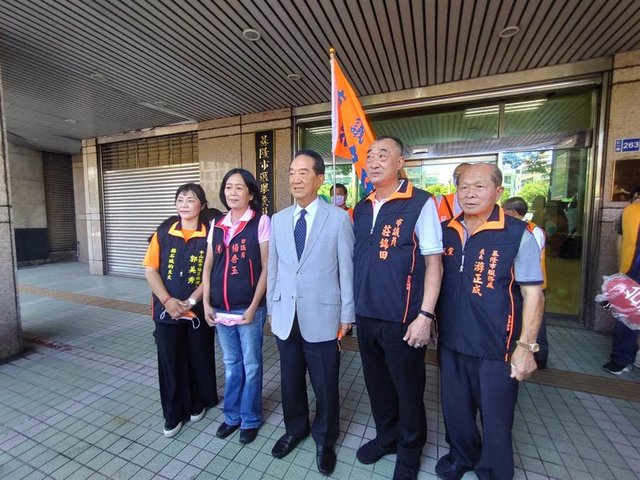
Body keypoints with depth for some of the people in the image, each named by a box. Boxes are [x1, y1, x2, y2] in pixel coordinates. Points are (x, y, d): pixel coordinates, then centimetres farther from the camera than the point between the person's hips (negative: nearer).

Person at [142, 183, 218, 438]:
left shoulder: (210, 235, -7)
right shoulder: (163, 232, 0)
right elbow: (150, 269, -1)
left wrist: (190, 301, -15)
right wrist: (167, 300, -11)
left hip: (198, 310, -1)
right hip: (166, 310, 2)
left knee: (199, 359, 13)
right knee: (170, 361, 11)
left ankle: (198, 404, 38)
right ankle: (173, 414, 31)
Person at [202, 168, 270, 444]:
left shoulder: (261, 222, -9)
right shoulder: (217, 225, 6)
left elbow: (266, 268, -10)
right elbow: (208, 267, 9)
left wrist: (253, 307, -12)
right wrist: (206, 303, 3)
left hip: (249, 308, -4)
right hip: (220, 309, 5)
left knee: (251, 365, 13)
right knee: (231, 364, 20)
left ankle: (250, 419, 35)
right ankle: (232, 415, 40)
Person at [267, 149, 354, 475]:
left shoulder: (339, 218, -7)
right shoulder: (278, 219, 5)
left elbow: (346, 268, -6)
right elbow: (273, 268, 8)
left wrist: (347, 315, -4)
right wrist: (271, 308, 10)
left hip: (322, 316, -3)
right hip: (286, 316, 4)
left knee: (325, 384, 14)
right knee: (290, 380, 21)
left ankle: (324, 439, 42)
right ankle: (294, 429, 48)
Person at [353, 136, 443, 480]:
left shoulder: (420, 203, -10)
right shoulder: (361, 209, 7)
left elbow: (433, 263, -11)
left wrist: (425, 316, -15)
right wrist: (353, 307, 10)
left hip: (402, 318, -5)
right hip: (365, 315, 5)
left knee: (407, 387, 15)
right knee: (377, 383, 21)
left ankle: (409, 450, 43)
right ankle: (386, 436, 48)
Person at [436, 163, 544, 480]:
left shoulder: (518, 235, -12)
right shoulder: (445, 231, 0)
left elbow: (533, 293, -10)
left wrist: (525, 346, -13)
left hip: (496, 348, -4)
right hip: (450, 342, 4)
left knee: (495, 418, 17)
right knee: (455, 411, 23)